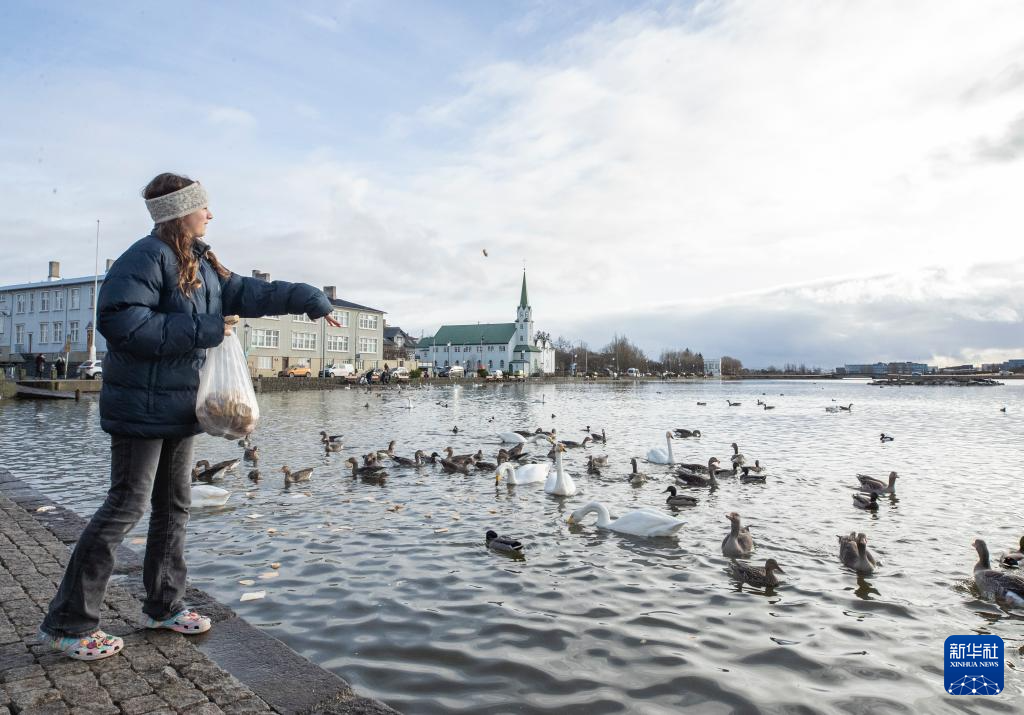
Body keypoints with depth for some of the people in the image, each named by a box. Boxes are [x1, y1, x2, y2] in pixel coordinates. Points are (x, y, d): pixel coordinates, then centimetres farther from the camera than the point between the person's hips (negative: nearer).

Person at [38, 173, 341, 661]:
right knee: (127, 506, -4)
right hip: (142, 406, -9)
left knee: (174, 505, 14)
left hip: (180, 407, 9)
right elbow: (120, 323, -24)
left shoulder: (201, 264, 11)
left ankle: (164, 606, 28)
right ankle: (66, 624, 12)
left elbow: (246, 294, 16)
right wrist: (203, 330, -21)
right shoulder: (148, 256, -16)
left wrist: (307, 299, 10)